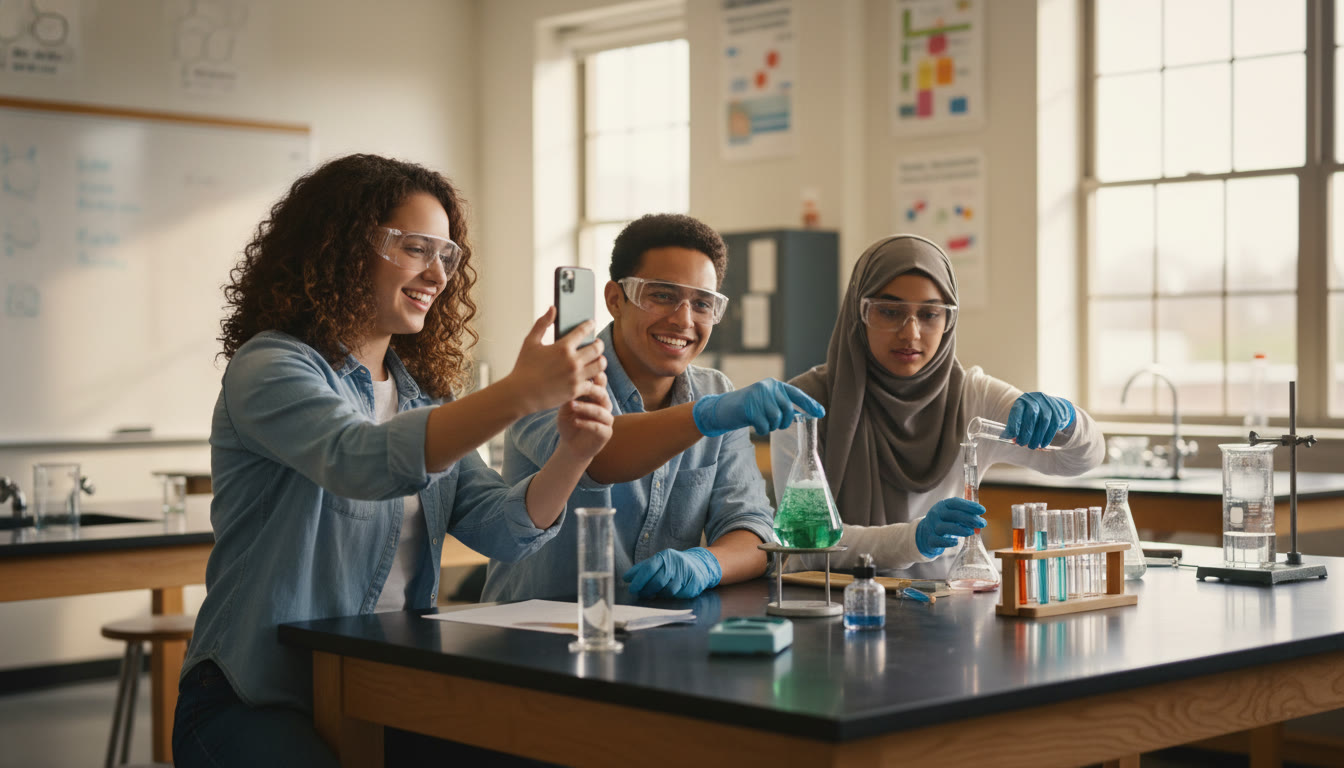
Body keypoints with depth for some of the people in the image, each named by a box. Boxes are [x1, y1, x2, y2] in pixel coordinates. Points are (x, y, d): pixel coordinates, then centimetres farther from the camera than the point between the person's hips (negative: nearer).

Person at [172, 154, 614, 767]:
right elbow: (362, 460, -28)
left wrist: (572, 455, -16)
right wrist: (520, 393, -37)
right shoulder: (267, 369, -7)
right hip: (258, 706, -6)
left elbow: (501, 528, 3)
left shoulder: (420, 393, 16)